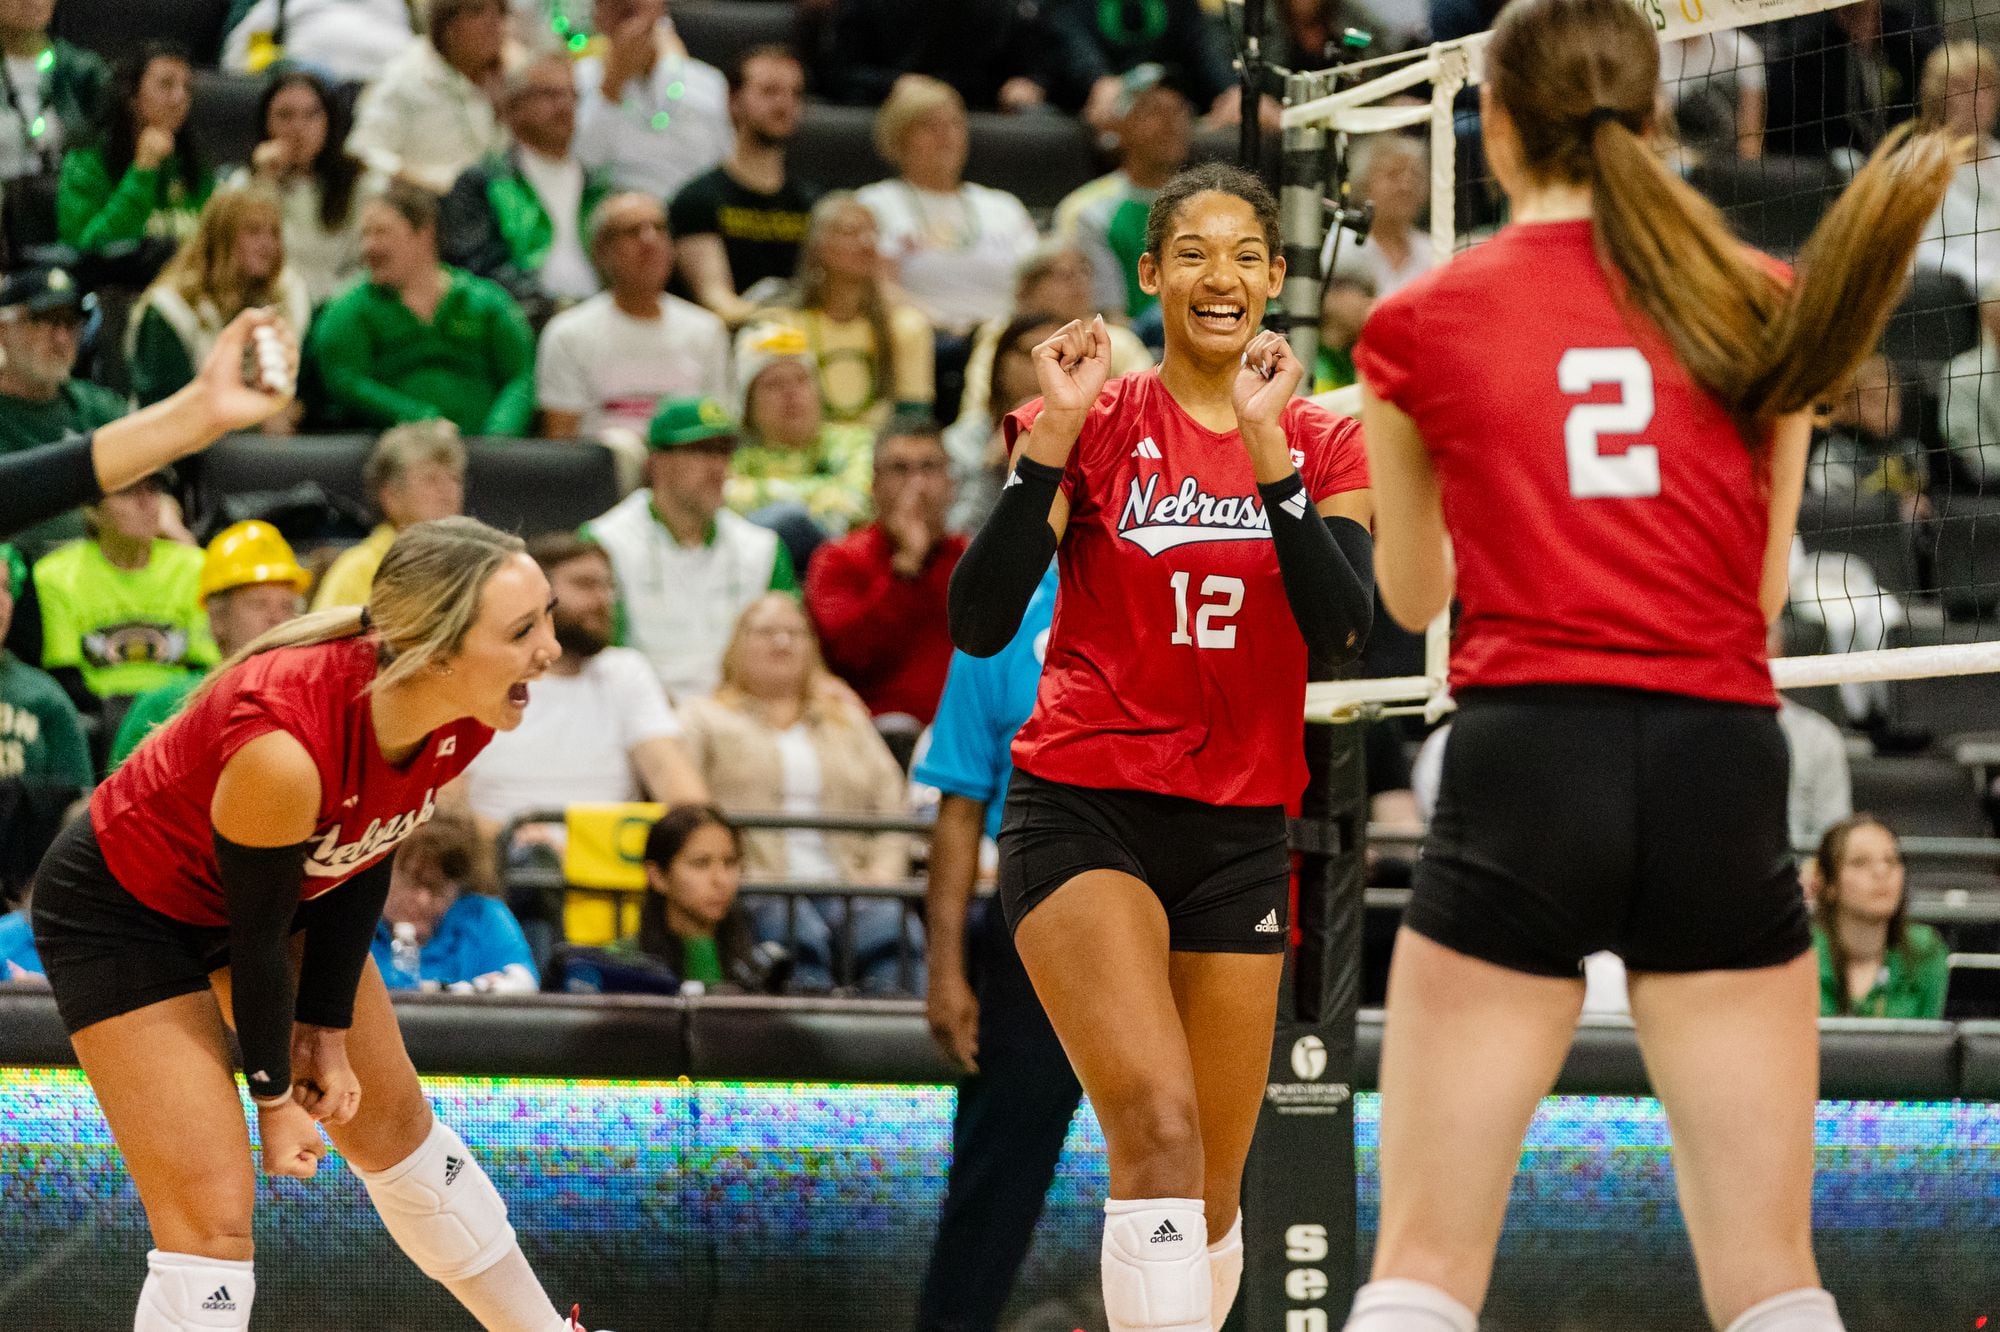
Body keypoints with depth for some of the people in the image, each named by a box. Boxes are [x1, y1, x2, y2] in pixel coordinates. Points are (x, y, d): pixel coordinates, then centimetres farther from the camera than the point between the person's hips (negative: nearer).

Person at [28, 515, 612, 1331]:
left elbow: (366, 860, -4)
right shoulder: (285, 749, -41)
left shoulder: (467, 714, -21)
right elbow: (257, 935, -25)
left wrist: (329, 1029, -3)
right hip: (121, 917, -7)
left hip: (290, 883, 7)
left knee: (394, 1128, 21)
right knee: (212, 1220, -14)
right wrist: (273, 1095, -11)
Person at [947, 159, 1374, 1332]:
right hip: (1086, 808, -4)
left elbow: (1340, 630, -11)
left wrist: (1267, 444, -18)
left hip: (1241, 827, 4)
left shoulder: (1324, 445, 6)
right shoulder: (1095, 424, -2)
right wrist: (1054, 434, -18)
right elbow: (980, 622, -12)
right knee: (1159, 1128, -24)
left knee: (1211, 1191, 9)